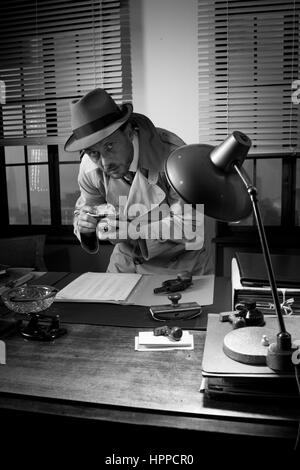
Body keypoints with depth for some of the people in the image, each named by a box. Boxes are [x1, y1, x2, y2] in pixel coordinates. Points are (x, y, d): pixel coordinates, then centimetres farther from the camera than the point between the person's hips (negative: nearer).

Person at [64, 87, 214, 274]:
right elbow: (83, 209, 2)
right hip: (125, 261, 3)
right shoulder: (90, 167, -13)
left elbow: (190, 227, -28)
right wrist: (84, 228, -21)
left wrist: (128, 228, -31)